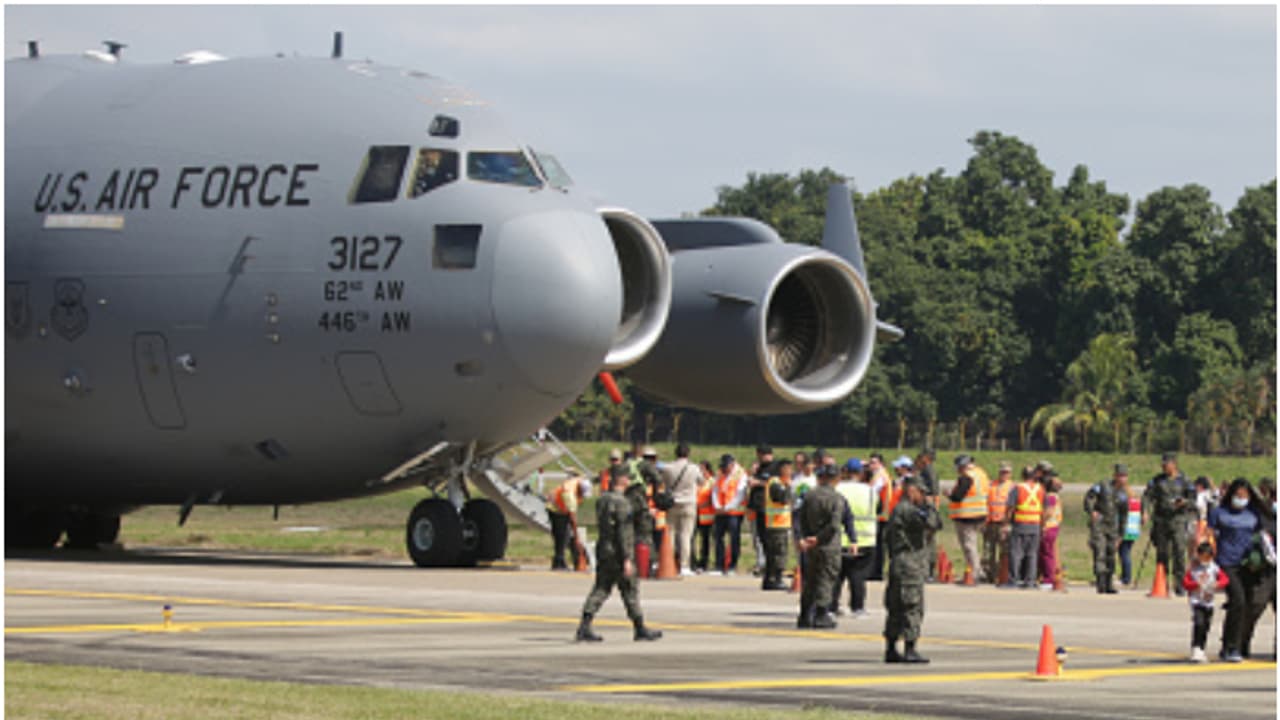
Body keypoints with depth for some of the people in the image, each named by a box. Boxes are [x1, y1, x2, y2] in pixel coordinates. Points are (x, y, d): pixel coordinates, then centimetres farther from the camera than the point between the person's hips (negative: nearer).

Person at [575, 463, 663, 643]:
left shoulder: (602, 500, 10)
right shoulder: (622, 503, -17)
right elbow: (624, 533, -20)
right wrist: (627, 559, -19)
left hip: (603, 552, 8)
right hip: (618, 554, -8)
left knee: (600, 590, 6)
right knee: (630, 591, 4)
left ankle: (584, 628, -4)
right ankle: (640, 629, 14)